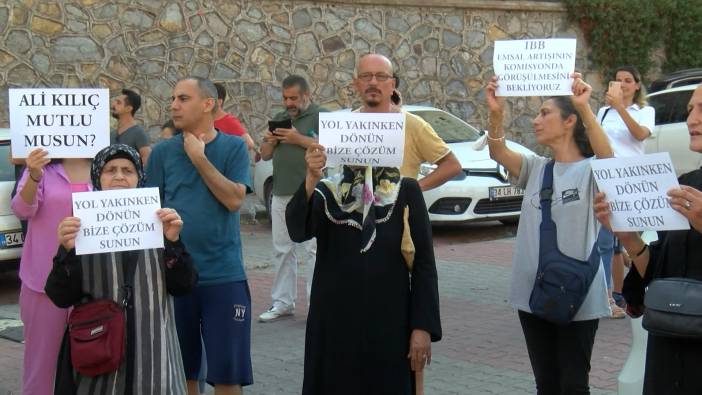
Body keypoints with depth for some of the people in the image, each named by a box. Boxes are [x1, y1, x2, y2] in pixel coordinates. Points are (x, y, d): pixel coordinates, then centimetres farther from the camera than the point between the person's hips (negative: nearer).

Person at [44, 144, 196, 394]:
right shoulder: (82, 226, 1)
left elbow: (182, 287, -1)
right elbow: (61, 298, -5)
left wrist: (173, 241, -15)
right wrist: (66, 251, -20)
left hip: (150, 347, 1)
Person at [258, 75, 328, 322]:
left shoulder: (321, 116, -1)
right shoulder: (279, 119, 19)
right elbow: (265, 155, 21)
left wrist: (299, 139, -17)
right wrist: (269, 142, -2)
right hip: (281, 194, 6)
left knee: (312, 250, -6)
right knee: (282, 250, 9)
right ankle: (282, 303, 15)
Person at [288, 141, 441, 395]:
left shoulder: (406, 192, -1)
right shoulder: (327, 191, 0)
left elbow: (423, 263, -1)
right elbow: (298, 230, -20)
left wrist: (423, 326, -7)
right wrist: (310, 180, -37)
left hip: (388, 323, -1)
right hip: (334, 321, 1)